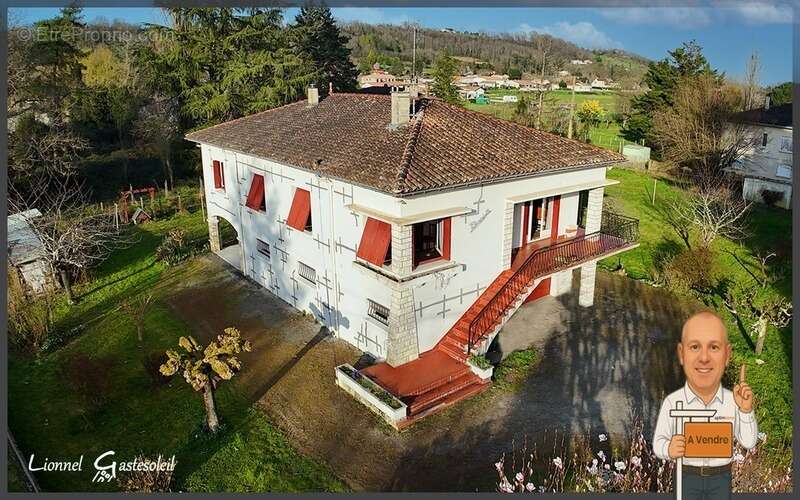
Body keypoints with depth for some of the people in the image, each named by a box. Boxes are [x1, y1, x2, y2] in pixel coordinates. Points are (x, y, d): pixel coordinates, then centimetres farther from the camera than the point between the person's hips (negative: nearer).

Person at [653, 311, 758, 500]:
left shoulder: (733, 400, -12)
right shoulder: (672, 402, -19)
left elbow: (749, 442, -1)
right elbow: (659, 442, -10)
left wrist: (746, 411, -17)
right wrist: (669, 449, -33)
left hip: (721, 478, 2)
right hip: (687, 477, -2)